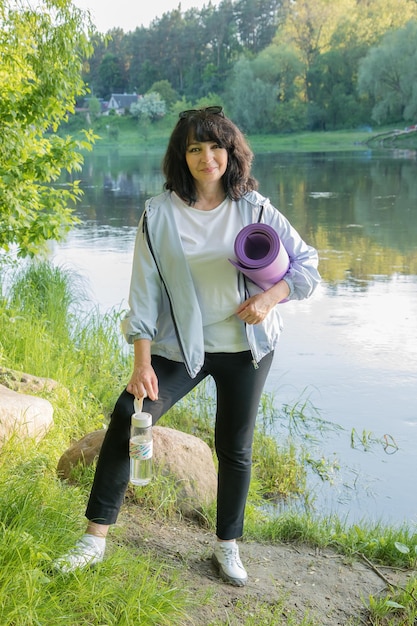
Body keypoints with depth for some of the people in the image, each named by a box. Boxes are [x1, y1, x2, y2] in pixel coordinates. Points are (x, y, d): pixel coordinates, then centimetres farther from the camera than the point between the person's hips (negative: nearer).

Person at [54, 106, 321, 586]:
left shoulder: (254, 210, -5)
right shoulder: (159, 214, -8)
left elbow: (306, 263, 1)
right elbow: (144, 292, -8)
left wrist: (272, 296, -18)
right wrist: (141, 362, -14)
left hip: (245, 347, 1)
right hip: (180, 347, -1)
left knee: (235, 448, 11)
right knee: (126, 421, -15)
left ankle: (227, 546, 31)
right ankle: (95, 537, -2)